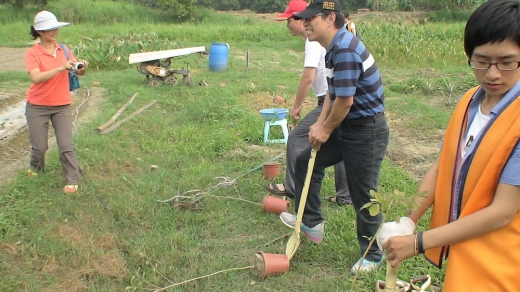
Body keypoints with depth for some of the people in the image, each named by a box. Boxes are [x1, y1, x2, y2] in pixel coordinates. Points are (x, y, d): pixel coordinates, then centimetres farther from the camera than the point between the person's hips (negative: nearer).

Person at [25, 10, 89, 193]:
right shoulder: (32, 53, -10)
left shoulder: (63, 50, 0)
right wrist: (61, 68, -34)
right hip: (38, 107, -2)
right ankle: (36, 168, 39)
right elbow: (36, 78, -25)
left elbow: (78, 72, 1)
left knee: (66, 146, -1)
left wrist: (82, 68, -23)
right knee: (40, 146, 9)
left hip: (62, 106, 2)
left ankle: (72, 180, 10)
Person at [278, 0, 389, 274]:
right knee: (306, 161, 17)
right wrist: (320, 123, 1)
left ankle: (372, 254, 22)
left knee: (363, 195, 2)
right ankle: (311, 222, 29)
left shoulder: (345, 50, -24)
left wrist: (326, 129, -9)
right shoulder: (333, 48, 8)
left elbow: (345, 100, -24)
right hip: (346, 126, 10)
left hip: (366, 131, -10)